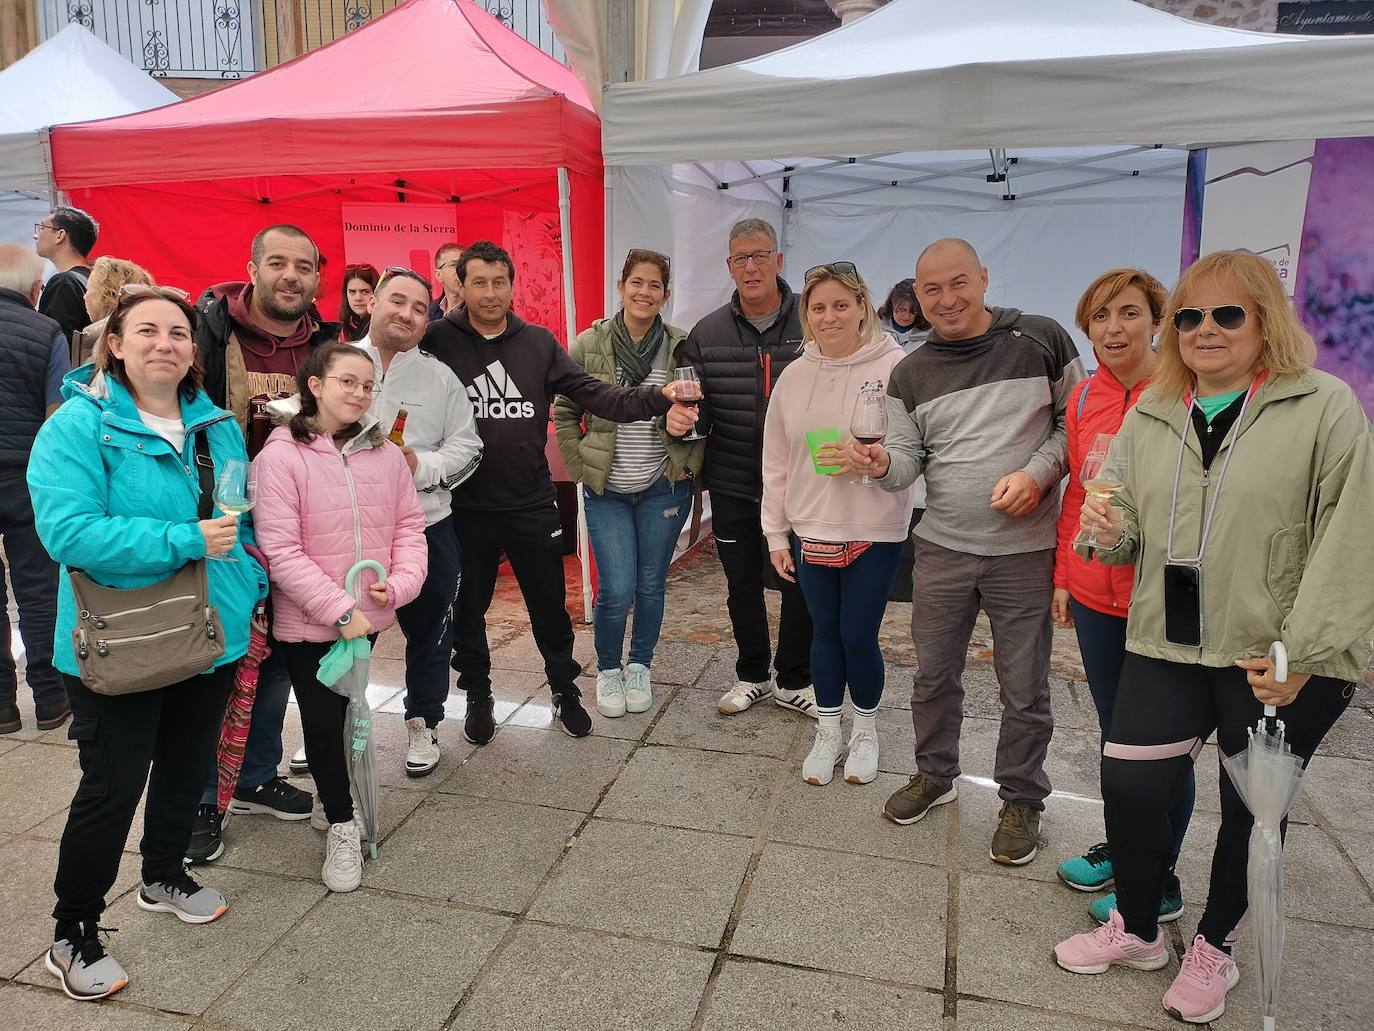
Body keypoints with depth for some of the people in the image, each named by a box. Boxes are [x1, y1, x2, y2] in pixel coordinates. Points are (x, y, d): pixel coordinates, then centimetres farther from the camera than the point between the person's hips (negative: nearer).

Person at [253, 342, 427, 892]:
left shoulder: (385, 452, 0)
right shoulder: (281, 455, -14)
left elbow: (409, 524, 4)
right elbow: (281, 550, -17)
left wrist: (400, 582, -13)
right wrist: (340, 610, -20)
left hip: (368, 616, 4)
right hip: (308, 620, -4)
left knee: (345, 711, 18)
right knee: (323, 721, 2)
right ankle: (342, 826, 22)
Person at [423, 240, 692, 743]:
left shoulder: (539, 343, 1)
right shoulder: (437, 340, -5)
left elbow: (593, 393, -6)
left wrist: (656, 399, -19)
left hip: (533, 505, 1)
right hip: (465, 508, -1)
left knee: (550, 606, 13)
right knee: (467, 610, 15)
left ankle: (565, 690, 34)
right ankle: (477, 695, 36)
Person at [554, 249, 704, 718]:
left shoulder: (681, 347, -1)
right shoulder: (589, 345, -3)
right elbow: (565, 413, 5)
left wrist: (688, 450, -3)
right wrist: (580, 467, -1)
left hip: (664, 487, 1)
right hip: (607, 490, -1)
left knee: (651, 586, 10)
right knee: (615, 591, -5)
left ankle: (639, 667, 33)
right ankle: (607, 670, 22)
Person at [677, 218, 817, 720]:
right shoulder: (706, 333, 0)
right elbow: (699, 411, 0)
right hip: (732, 487, 2)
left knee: (801, 586, 9)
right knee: (742, 587, 16)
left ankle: (793, 681, 30)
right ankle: (753, 674, 36)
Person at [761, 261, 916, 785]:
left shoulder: (894, 367, -9)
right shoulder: (793, 376, 3)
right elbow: (776, 461, 7)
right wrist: (776, 534, 7)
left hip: (874, 531, -3)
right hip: (810, 531, 4)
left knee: (858, 636, 4)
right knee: (824, 633, 14)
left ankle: (865, 731, 30)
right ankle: (828, 732, 31)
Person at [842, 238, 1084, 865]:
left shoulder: (1042, 340, -4)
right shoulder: (911, 373, 4)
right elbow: (909, 461, 3)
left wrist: (1036, 472, -14)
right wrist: (882, 464, -20)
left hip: (1024, 549, -2)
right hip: (941, 548, 3)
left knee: (1024, 688, 8)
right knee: (934, 675, 14)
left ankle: (1022, 800, 29)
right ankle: (935, 775, 37)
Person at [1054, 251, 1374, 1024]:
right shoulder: (1149, 417, 9)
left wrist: (1303, 653, -17)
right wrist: (1113, 534, -6)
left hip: (1280, 660, -3)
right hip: (1165, 644, 4)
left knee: (1253, 810, 12)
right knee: (1130, 785, 2)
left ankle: (1215, 947, 35)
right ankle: (1137, 931, 28)